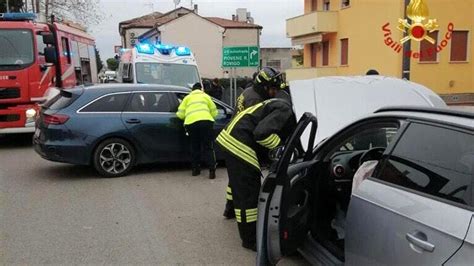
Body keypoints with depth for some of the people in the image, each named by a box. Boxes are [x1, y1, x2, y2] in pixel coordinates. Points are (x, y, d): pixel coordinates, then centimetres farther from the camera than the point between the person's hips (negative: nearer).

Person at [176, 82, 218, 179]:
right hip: (205, 121, -1)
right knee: (208, 147, 2)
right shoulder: (205, 96, 25)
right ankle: (212, 170, -6)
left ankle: (195, 169, 20)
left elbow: (180, 114, 16)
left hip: (191, 122, 1)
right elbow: (214, 112, 21)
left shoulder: (187, 98, 27)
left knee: (194, 147, 17)